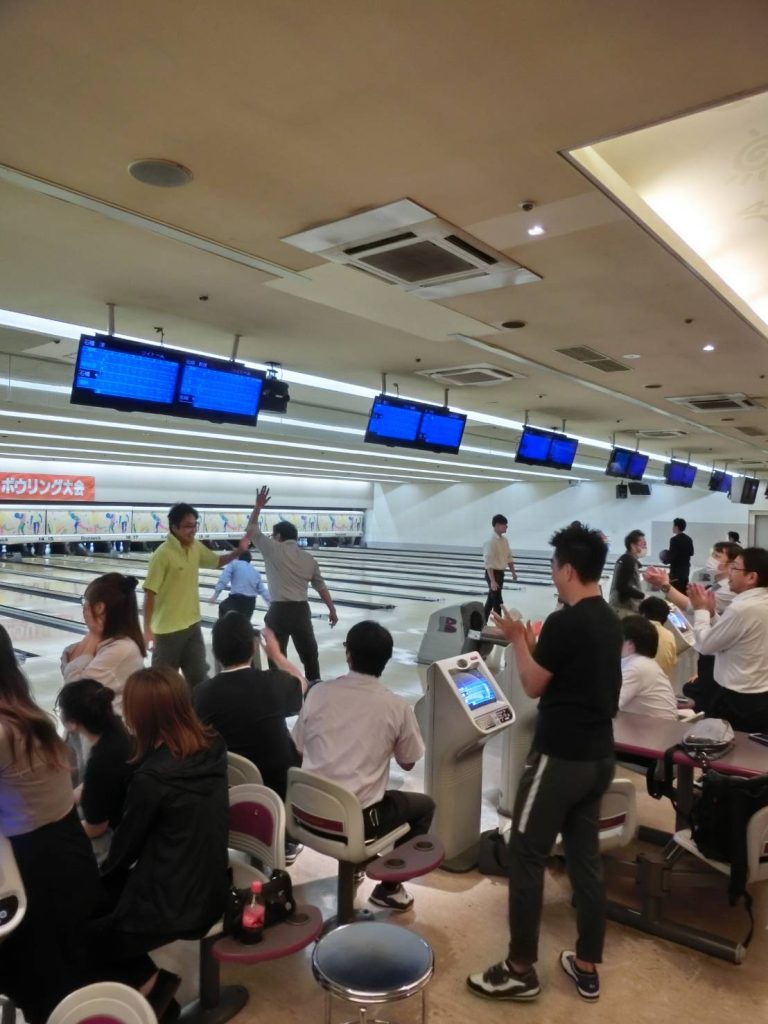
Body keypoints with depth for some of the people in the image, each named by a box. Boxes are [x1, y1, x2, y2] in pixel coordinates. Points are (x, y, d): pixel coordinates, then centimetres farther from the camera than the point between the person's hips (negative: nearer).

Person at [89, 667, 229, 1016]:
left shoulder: (153, 777, -27)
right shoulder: (212, 747, -6)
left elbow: (125, 845, -8)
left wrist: (99, 876, 10)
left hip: (174, 905, -8)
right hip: (208, 888, 8)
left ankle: (146, 980, 16)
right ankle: (151, 979, 17)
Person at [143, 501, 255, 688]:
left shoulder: (196, 548, 2)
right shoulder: (162, 554, -20)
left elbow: (217, 562, 18)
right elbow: (150, 592, -18)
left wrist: (238, 551, 0)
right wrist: (147, 628, -18)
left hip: (192, 624, 6)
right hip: (168, 628, -6)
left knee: (198, 676, 13)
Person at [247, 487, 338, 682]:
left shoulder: (273, 550, -4)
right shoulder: (308, 559, 8)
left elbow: (252, 530, 6)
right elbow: (321, 587, 10)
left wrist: (258, 507, 11)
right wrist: (332, 610, 16)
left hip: (280, 610, -4)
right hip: (301, 610, 4)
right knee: (309, 653, 14)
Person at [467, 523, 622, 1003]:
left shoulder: (564, 622, -21)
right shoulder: (611, 622, 6)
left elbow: (533, 686, -11)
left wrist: (518, 640, 0)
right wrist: (537, 644, 13)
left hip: (560, 758, -8)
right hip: (598, 757, 9)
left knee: (526, 856, 5)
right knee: (586, 856, 17)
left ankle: (520, 971, 17)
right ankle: (587, 966, 30)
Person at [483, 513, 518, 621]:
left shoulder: (504, 540, 7)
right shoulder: (490, 541, -20)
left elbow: (509, 557, 17)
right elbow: (488, 563, -24)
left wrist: (513, 572, 14)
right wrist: (492, 581, -28)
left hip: (501, 573, 9)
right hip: (493, 573, -9)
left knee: (491, 599, 17)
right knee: (497, 601, -3)